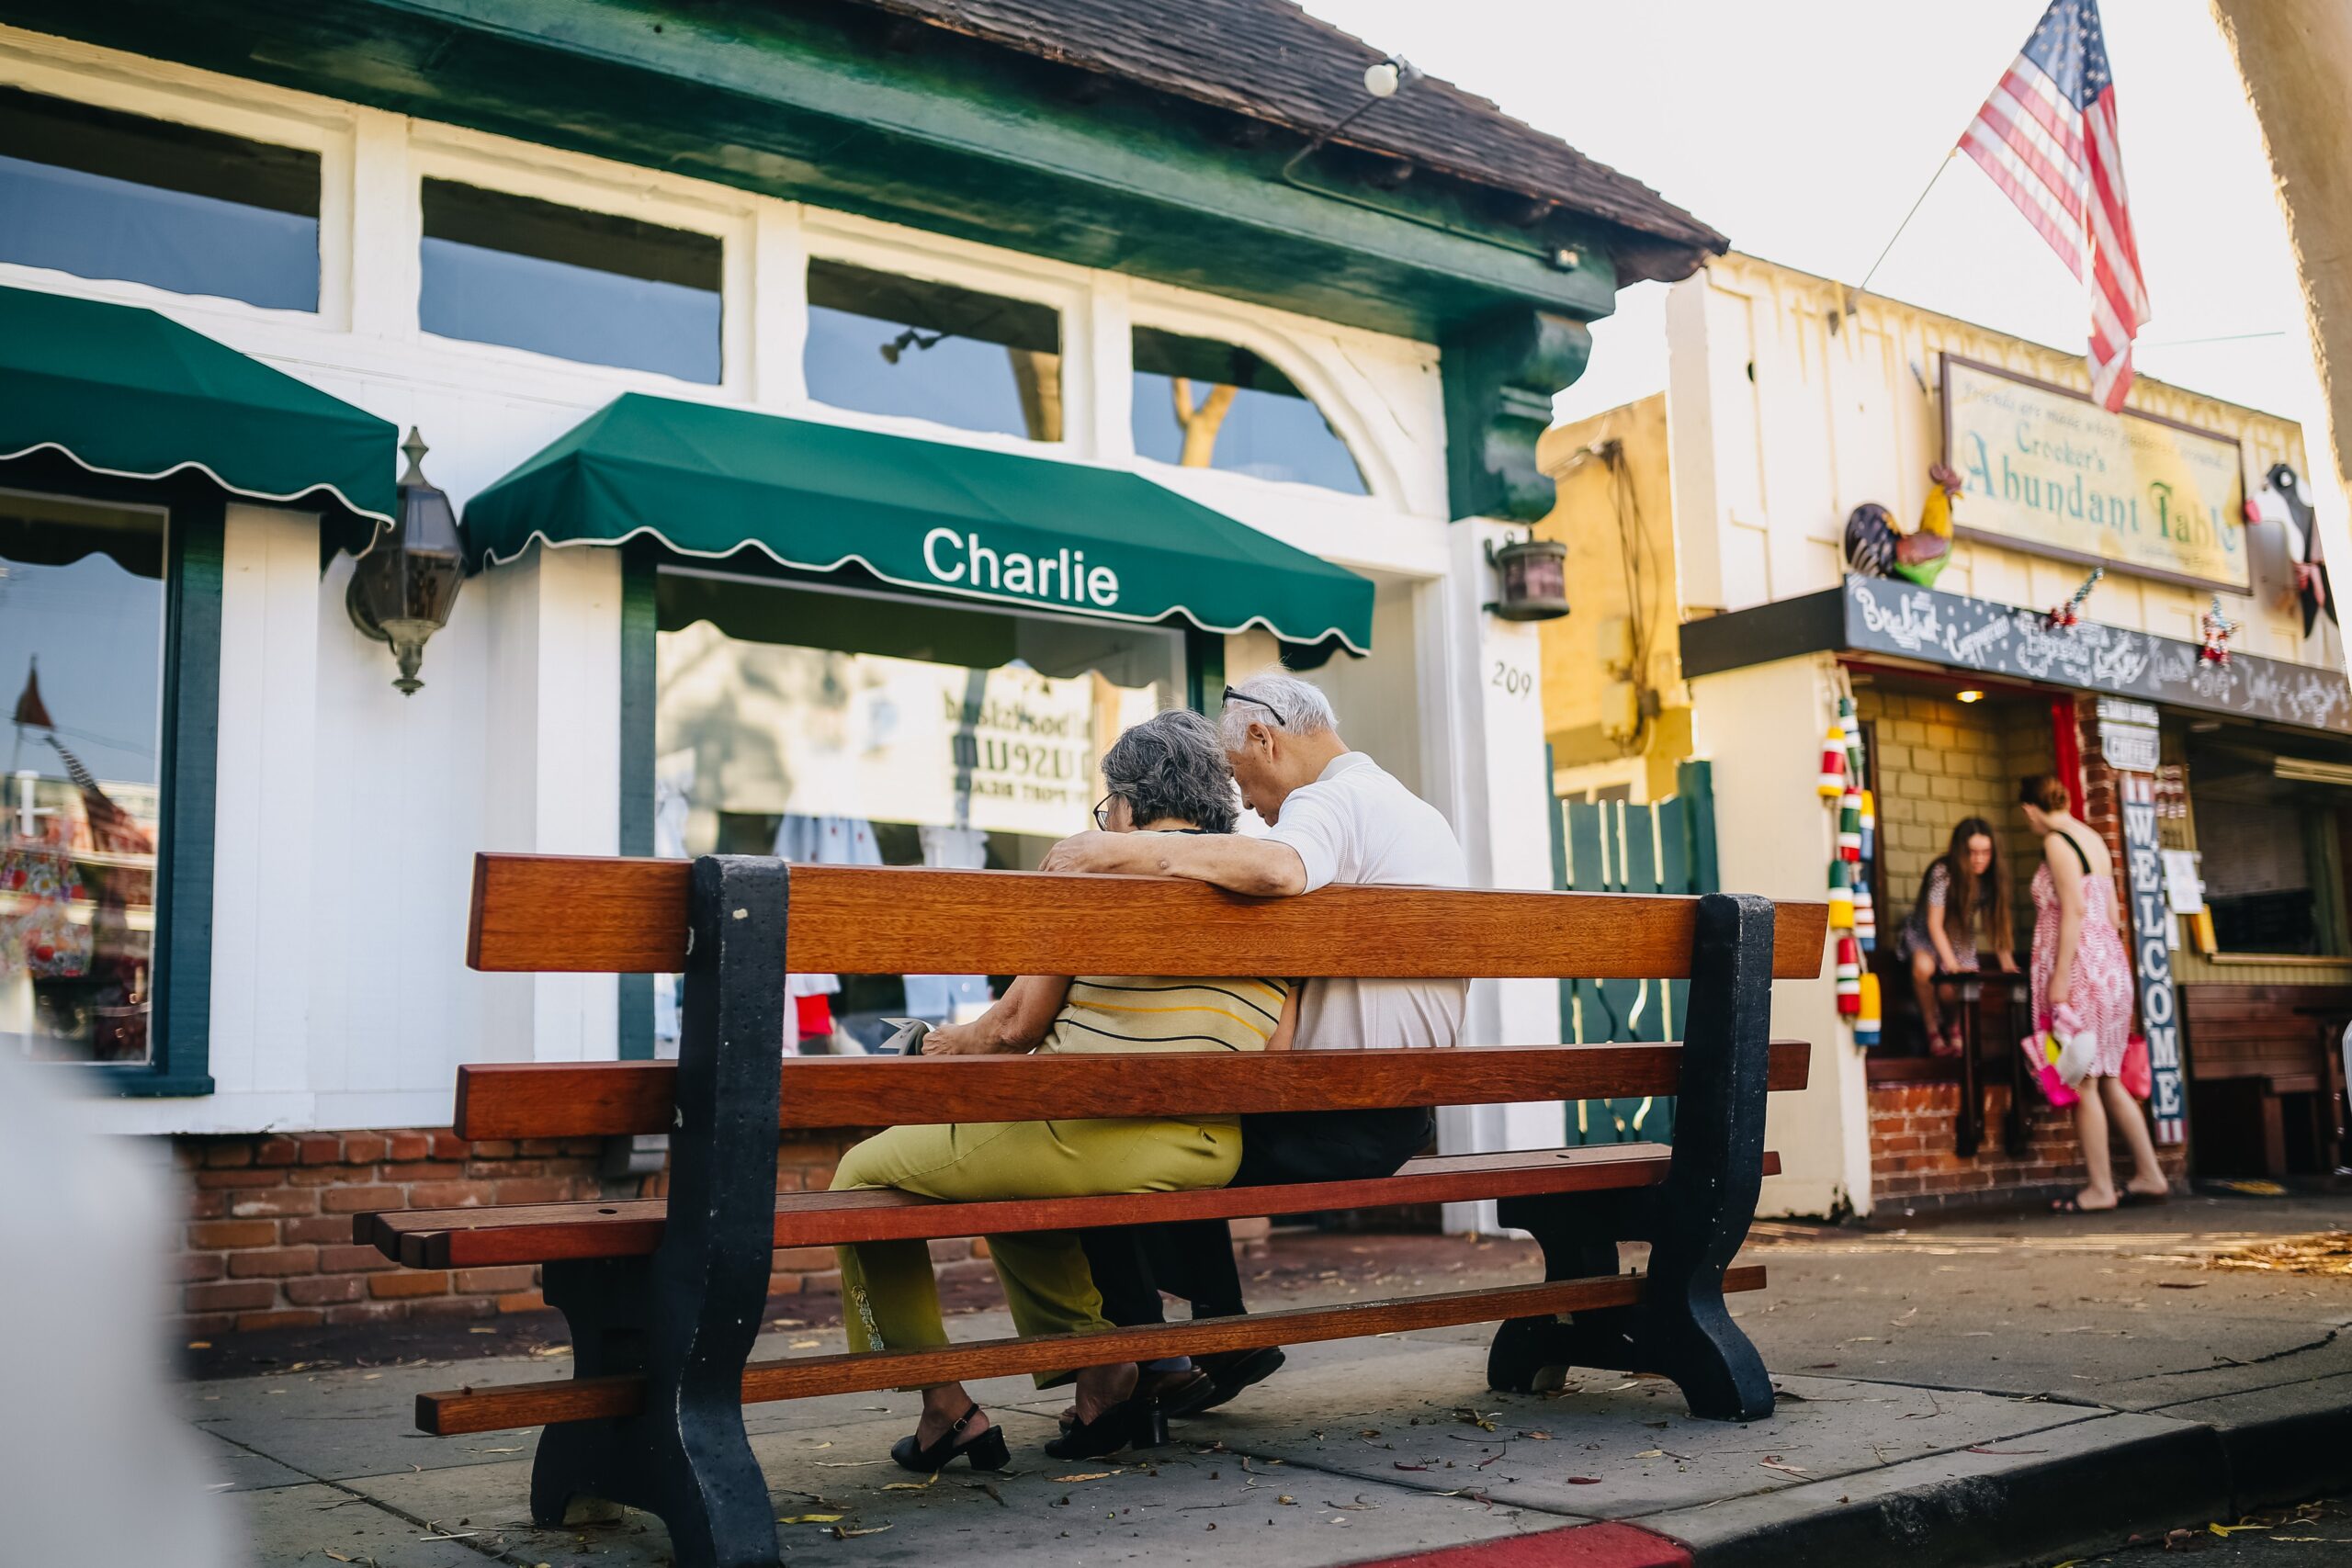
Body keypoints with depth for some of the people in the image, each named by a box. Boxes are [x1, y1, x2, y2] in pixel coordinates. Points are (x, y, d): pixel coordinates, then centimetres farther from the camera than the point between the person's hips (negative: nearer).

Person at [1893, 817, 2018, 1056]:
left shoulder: (1991, 876, -11)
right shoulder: (1943, 872, -26)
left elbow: (1996, 921, -5)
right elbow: (1934, 923, -25)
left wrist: (2005, 960, -14)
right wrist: (1951, 964, -31)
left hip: (1960, 940, 3)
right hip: (1925, 936, -3)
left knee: (1950, 991, -22)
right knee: (1923, 967, -38)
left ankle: (1956, 1024, 16)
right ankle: (1932, 1029, -14)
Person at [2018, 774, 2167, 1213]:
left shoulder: (2057, 842, -10)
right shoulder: (2093, 839, 16)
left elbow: (2074, 910, -18)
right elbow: (2112, 914, 17)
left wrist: (2060, 977, -19)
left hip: (2078, 964, -9)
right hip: (2110, 962, 9)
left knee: (2082, 1080, -3)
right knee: (2108, 1079, 13)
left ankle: (2101, 1188, 0)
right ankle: (2149, 1175, 14)